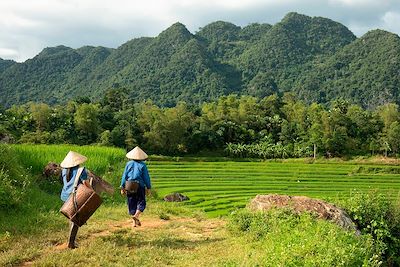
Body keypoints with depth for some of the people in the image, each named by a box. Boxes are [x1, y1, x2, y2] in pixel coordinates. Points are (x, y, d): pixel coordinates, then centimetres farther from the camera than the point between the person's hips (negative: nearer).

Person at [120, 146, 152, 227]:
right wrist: (148, 188, 5)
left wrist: (122, 188, 9)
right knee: (141, 203, 6)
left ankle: (134, 222, 10)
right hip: (140, 186, -3)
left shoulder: (129, 164, 4)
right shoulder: (142, 165, -3)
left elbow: (124, 176, 4)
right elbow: (146, 177, -2)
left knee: (132, 204, 10)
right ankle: (136, 215, -18)